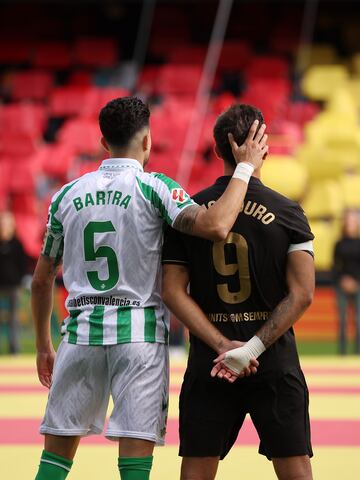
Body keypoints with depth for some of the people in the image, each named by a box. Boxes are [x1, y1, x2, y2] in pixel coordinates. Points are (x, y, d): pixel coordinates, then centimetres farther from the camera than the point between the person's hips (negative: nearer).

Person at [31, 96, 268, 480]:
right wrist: (245, 167, -9)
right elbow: (215, 227, -21)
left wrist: (43, 346, 25)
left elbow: (42, 280, 14)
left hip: (81, 331, 4)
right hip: (139, 331, -4)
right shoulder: (154, 188, -4)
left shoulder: (67, 196, 9)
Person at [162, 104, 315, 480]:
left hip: (208, 363, 2)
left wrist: (223, 346, -8)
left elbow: (173, 292, -3)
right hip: (275, 363, -2)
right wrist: (254, 348, -12)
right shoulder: (286, 212, -4)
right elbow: (301, 294, -11)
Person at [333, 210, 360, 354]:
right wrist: (343, 280, -10)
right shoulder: (340, 245, 7)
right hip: (342, 286, 1)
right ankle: (342, 352, 5)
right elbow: (335, 267, 5)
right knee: (342, 320, 1)